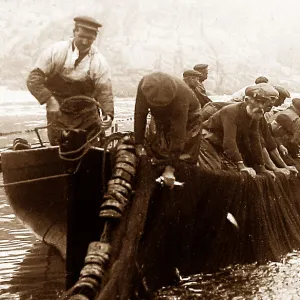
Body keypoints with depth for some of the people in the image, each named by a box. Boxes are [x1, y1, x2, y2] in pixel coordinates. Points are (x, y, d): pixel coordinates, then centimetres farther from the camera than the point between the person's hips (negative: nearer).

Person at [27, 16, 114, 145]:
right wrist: (49, 99, -26)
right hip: (58, 115, 0)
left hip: (87, 116, 1)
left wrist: (108, 114, -26)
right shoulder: (56, 51, -10)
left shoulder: (99, 62, -8)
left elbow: (105, 93, -7)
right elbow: (34, 79, -11)